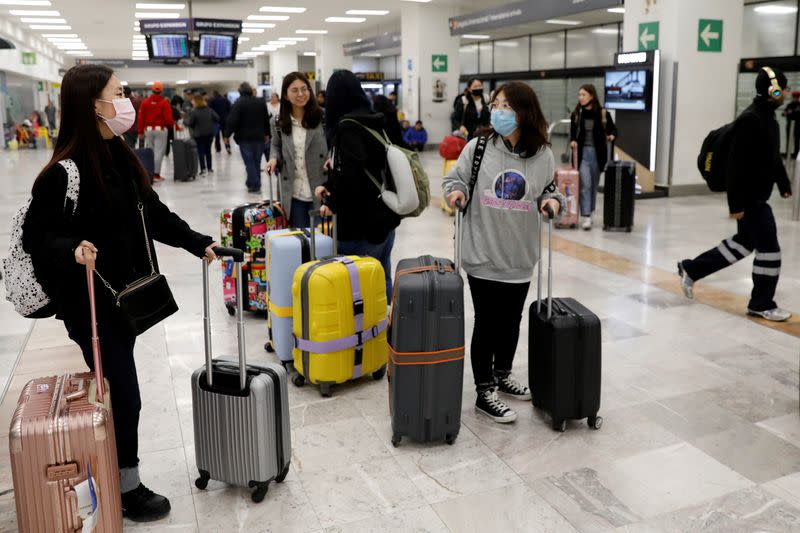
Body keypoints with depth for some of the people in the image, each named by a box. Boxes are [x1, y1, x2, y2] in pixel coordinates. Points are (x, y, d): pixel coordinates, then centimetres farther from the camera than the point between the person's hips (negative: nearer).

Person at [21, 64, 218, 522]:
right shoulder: (64, 171, -20)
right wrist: (72, 250, -35)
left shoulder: (120, 156, 5)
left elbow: (154, 214, 12)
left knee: (116, 392, 18)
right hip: (90, 304, -8)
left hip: (124, 295, 8)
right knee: (123, 396, 1)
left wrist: (199, 243, 9)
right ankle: (126, 489, 20)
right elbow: (36, 236, -16)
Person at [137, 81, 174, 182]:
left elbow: (141, 117, 3)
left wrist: (141, 131, 9)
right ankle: (156, 174, -2)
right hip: (161, 129, -4)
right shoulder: (164, 102, -8)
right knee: (159, 152, 0)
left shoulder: (145, 102, 2)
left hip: (148, 129, 4)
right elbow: (168, 118, -12)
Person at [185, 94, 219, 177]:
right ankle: (209, 168, 19)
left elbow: (189, 123, -14)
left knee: (201, 152, 1)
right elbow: (217, 118, 2)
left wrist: (184, 121, 5)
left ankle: (203, 169, -6)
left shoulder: (194, 112, -14)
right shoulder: (209, 110, 2)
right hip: (209, 133, 5)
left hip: (199, 135, -5)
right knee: (208, 151, 16)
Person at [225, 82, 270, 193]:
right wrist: (266, 134, 24)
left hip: (245, 138, -5)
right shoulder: (260, 102, 7)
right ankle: (253, 183, 18)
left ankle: (255, 185, -5)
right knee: (256, 161, 13)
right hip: (259, 137, 5)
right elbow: (266, 119, 14)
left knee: (249, 162, -1)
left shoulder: (239, 103, -10)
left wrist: (227, 134, -7)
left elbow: (232, 121, -15)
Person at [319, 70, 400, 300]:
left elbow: (352, 174, -26)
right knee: (381, 281, 15)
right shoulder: (372, 123, 11)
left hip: (361, 225, -9)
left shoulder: (348, 127, -14)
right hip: (383, 219, 9)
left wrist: (333, 202, -10)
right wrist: (330, 185, 11)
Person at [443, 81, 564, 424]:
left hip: (519, 257, 3)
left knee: (511, 322, 18)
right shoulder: (478, 147, -7)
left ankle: (502, 376, 40)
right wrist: (456, 191, -17)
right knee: (486, 323, 5)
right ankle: (484, 393, 19)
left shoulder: (543, 155, -2)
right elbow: (454, 179, 4)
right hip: (483, 255, -3)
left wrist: (552, 200, -8)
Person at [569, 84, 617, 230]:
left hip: (597, 153, 1)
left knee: (594, 185, 11)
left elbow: (613, 130, 9)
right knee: (585, 184, -12)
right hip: (582, 153, -1)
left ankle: (589, 213, 26)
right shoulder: (576, 114, 3)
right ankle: (585, 216, -12)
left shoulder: (603, 113, -1)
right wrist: (572, 141, -13)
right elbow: (573, 133, 8)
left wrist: (612, 136, -13)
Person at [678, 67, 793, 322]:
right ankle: (761, 304, 13)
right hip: (750, 197, -10)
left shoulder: (769, 117, 11)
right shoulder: (750, 120, -20)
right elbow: (737, 165, -24)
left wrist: (784, 183, 23)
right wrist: (736, 203, -25)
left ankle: (691, 269, 27)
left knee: (744, 242, 19)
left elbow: (773, 157, 23)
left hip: (758, 195, 10)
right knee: (769, 249, -2)